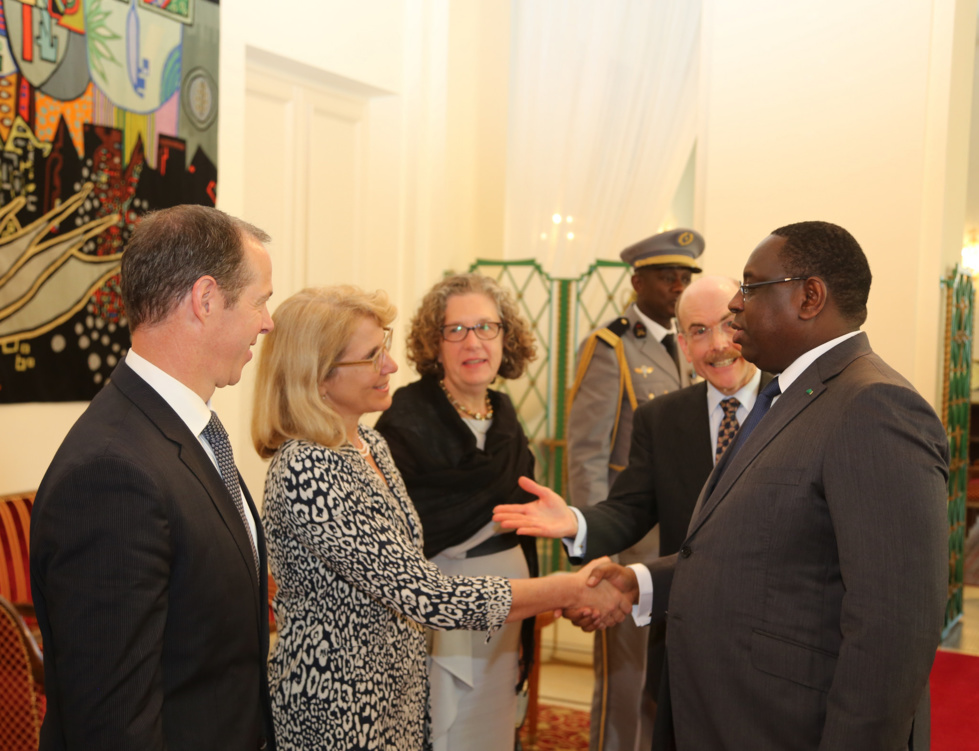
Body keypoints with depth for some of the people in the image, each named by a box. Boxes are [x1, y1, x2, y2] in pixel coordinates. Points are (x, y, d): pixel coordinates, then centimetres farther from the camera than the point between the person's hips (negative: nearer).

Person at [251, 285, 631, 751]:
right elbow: (420, 594, -27)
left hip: (397, 692, 8)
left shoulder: (369, 444, 3)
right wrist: (570, 591, -21)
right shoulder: (306, 472, -25)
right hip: (336, 713, -8)